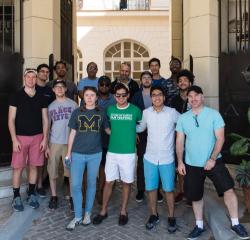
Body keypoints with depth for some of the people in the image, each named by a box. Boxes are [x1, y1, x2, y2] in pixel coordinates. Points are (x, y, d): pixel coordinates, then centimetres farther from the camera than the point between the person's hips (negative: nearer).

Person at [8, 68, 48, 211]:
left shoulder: (41, 98, 6)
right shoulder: (16, 96, -1)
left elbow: (45, 120, 7)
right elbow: (11, 119, -4)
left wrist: (45, 139, 0)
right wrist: (14, 139, -11)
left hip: (37, 137, 2)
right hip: (20, 137, -2)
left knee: (34, 166, 8)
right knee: (18, 167, 1)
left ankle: (31, 194, 23)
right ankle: (17, 197, 15)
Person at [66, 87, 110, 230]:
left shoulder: (101, 113, 3)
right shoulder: (77, 112, 3)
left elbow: (108, 130, 11)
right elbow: (72, 134, 6)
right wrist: (68, 153, 5)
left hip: (95, 154, 0)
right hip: (78, 154, 0)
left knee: (91, 184, 10)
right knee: (75, 185, 0)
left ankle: (88, 213, 27)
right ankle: (77, 216, 16)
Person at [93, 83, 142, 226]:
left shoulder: (135, 110, -5)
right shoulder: (110, 110, 2)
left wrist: (131, 131, 8)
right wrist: (116, 133, 9)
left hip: (129, 153, -1)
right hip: (112, 152, 2)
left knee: (126, 182, 9)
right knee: (109, 182, 8)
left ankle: (123, 211, 26)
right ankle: (104, 211, 24)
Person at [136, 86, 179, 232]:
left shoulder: (172, 112, -8)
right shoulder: (146, 113, 0)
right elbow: (141, 128, 14)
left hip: (167, 159, -2)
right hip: (150, 158, 2)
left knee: (169, 189, 8)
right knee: (151, 188, 12)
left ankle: (171, 217, 28)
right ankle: (154, 215, 32)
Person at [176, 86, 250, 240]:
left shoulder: (214, 114, -7)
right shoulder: (183, 118, 1)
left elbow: (220, 138, -10)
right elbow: (179, 141, 4)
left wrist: (212, 159, -17)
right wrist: (180, 161, -2)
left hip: (213, 161, -2)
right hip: (191, 164, 3)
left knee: (228, 189, -12)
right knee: (195, 196, 12)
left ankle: (235, 223, 8)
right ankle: (199, 226, 31)